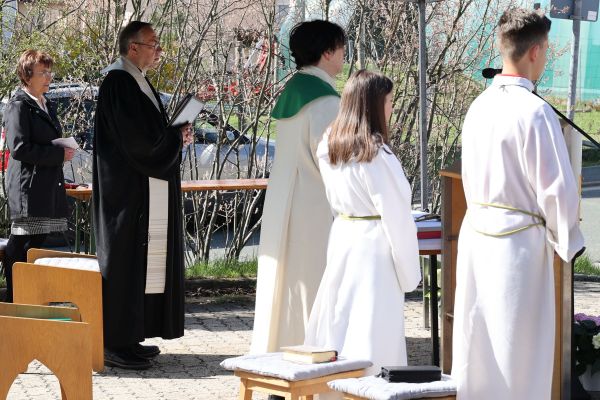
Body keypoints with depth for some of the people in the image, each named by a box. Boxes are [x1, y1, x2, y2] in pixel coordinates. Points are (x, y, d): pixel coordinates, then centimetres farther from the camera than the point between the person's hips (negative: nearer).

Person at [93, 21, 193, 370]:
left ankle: (128, 337, 16)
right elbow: (135, 137, -22)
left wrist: (176, 136, 4)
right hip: (128, 192, -10)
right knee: (125, 261, -7)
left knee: (145, 261, 11)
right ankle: (116, 343, -3)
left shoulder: (138, 82, 16)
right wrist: (176, 136, -9)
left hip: (147, 191, 10)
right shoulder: (118, 82, -15)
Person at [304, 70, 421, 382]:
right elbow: (396, 216, -15)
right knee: (373, 330, -2)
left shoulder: (329, 148, 4)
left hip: (341, 238, 8)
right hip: (374, 243, -8)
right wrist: (409, 273, -8)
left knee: (338, 321, 14)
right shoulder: (376, 156, -18)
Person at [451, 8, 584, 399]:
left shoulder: (479, 106, 5)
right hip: (519, 241, -7)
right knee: (519, 352, 2)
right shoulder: (534, 112, -17)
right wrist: (566, 242, 0)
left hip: (476, 234, 7)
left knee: (476, 337, 15)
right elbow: (556, 187, -15)